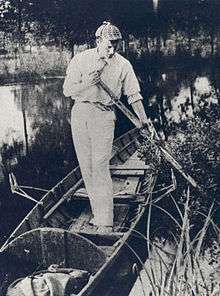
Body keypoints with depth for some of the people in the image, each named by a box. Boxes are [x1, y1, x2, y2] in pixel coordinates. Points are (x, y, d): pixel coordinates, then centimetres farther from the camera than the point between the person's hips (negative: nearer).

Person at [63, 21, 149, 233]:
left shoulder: (123, 64, 1)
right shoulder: (81, 59, 1)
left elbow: (134, 96, 4)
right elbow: (67, 90, -1)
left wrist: (145, 123, -1)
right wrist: (88, 83, -19)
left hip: (104, 115, -2)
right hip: (80, 114, 3)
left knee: (100, 167, -12)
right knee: (86, 167, 6)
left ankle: (105, 223, -11)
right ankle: (97, 211, 20)